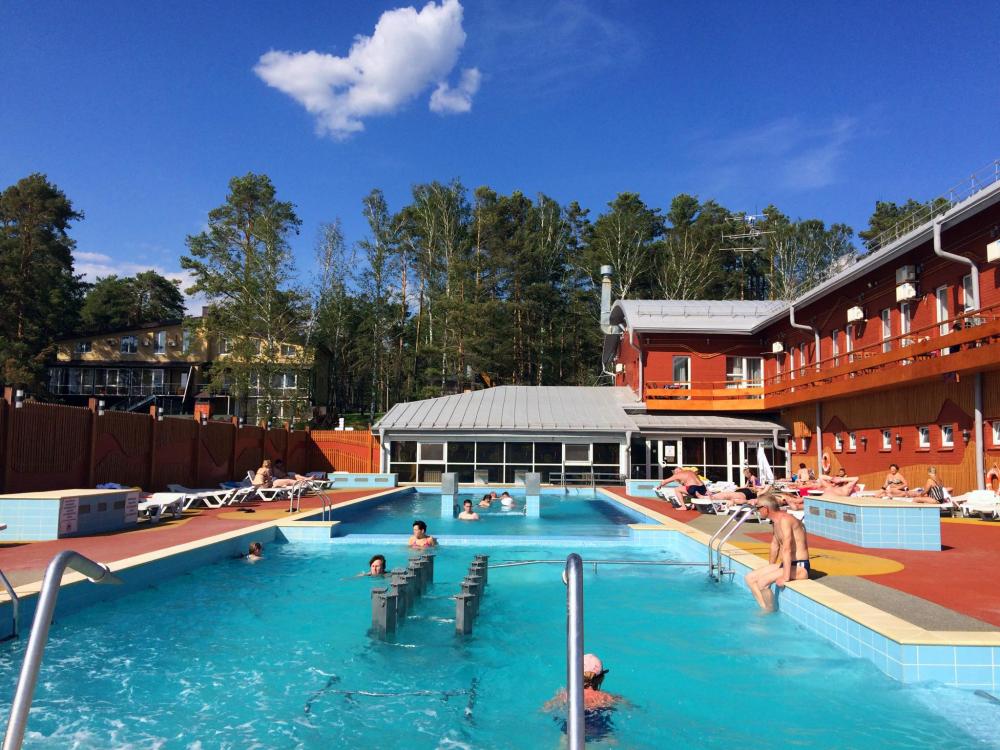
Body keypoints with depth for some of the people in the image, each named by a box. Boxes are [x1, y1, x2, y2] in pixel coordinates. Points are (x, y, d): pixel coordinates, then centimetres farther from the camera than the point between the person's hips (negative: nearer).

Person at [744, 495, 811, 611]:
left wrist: (785, 577, -31)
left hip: (799, 567, -10)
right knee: (750, 578, 2)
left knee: (762, 582, -26)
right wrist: (770, 568, 24)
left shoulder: (784, 520, -21)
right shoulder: (776, 521, 11)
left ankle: (770, 612, -6)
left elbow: (786, 549, -28)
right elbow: (775, 545, 21)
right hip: (785, 564, 10)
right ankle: (765, 609, 6)